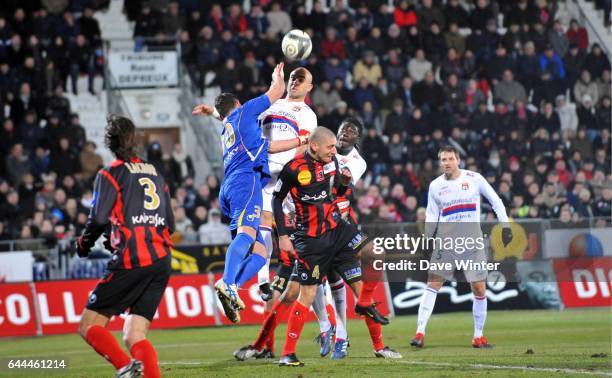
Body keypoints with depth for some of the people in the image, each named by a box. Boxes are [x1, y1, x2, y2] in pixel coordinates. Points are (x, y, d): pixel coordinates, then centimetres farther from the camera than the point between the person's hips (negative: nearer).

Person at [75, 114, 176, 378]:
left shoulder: (111, 174, 1)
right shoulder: (155, 174, 21)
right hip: (161, 260, 6)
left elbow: (99, 217, -13)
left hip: (131, 260, -6)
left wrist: (84, 243, 8)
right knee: (134, 337, 7)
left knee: (89, 326, 0)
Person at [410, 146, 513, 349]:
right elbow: (431, 217, 12)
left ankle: (478, 336, 10)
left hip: (472, 240, -1)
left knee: (479, 289, -3)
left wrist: (505, 226, 2)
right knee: (432, 284, -8)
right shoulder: (435, 186, 5)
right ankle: (420, 333, -9)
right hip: (446, 239, 1)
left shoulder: (474, 178, -1)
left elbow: (496, 201, 7)